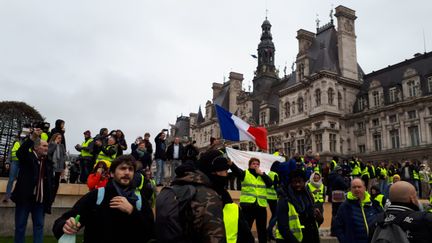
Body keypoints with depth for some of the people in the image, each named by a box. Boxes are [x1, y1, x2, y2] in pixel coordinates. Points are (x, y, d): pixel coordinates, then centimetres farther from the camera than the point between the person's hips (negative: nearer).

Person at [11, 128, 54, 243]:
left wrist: (50, 199, 4)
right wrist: (32, 137, -40)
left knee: (39, 225, 6)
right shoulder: (28, 157, -1)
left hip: (40, 199, 4)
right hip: (25, 197, -4)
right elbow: (20, 152, -26)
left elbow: (50, 182, 11)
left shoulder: (48, 162, 10)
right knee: (20, 225, 5)